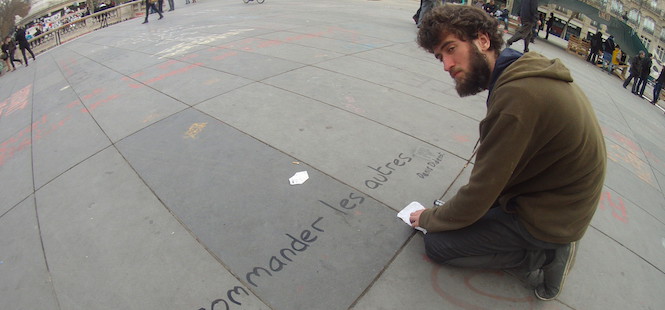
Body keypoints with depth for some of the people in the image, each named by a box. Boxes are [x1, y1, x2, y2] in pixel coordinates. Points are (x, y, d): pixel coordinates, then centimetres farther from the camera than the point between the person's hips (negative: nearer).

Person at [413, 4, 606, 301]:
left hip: (549, 218, -9)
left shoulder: (517, 96, -31)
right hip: (570, 201, 9)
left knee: (436, 244, -5)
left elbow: (479, 196, -24)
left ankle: (544, 256, 1)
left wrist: (428, 218, -6)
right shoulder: (533, 67, -2)